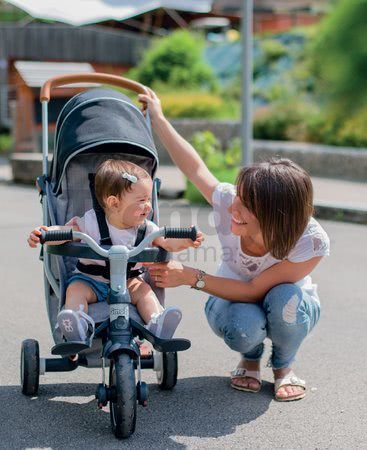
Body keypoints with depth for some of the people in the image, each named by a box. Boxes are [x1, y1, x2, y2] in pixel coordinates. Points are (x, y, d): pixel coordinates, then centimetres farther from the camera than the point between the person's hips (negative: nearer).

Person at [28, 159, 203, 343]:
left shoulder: (145, 228, -4)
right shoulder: (90, 223, -15)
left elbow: (167, 243, -6)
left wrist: (186, 241, -26)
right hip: (90, 279, -2)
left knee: (143, 289, -23)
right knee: (75, 289, -28)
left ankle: (158, 327, -32)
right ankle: (78, 328, -45)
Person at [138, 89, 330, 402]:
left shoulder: (311, 243, -36)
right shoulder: (227, 203, -32)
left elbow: (255, 290, -31)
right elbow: (194, 166, -14)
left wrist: (189, 277, -38)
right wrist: (158, 118, -6)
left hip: (292, 305, -1)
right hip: (235, 299, 1)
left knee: (285, 299, -38)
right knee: (243, 326, -35)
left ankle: (284, 366, -4)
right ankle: (250, 359, 4)